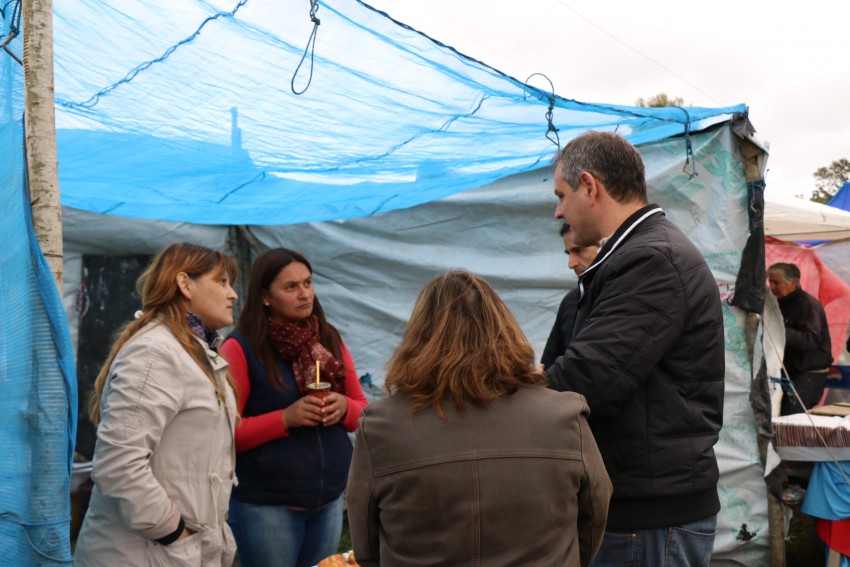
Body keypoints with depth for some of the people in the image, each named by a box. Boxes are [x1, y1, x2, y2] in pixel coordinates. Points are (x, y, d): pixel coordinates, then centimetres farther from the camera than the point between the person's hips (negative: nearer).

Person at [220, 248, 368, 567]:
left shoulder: (329, 338, 7)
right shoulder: (240, 347, -8)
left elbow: (363, 411, 12)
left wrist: (344, 407, -10)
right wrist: (286, 418, -22)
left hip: (329, 500, 5)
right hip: (266, 505, -5)